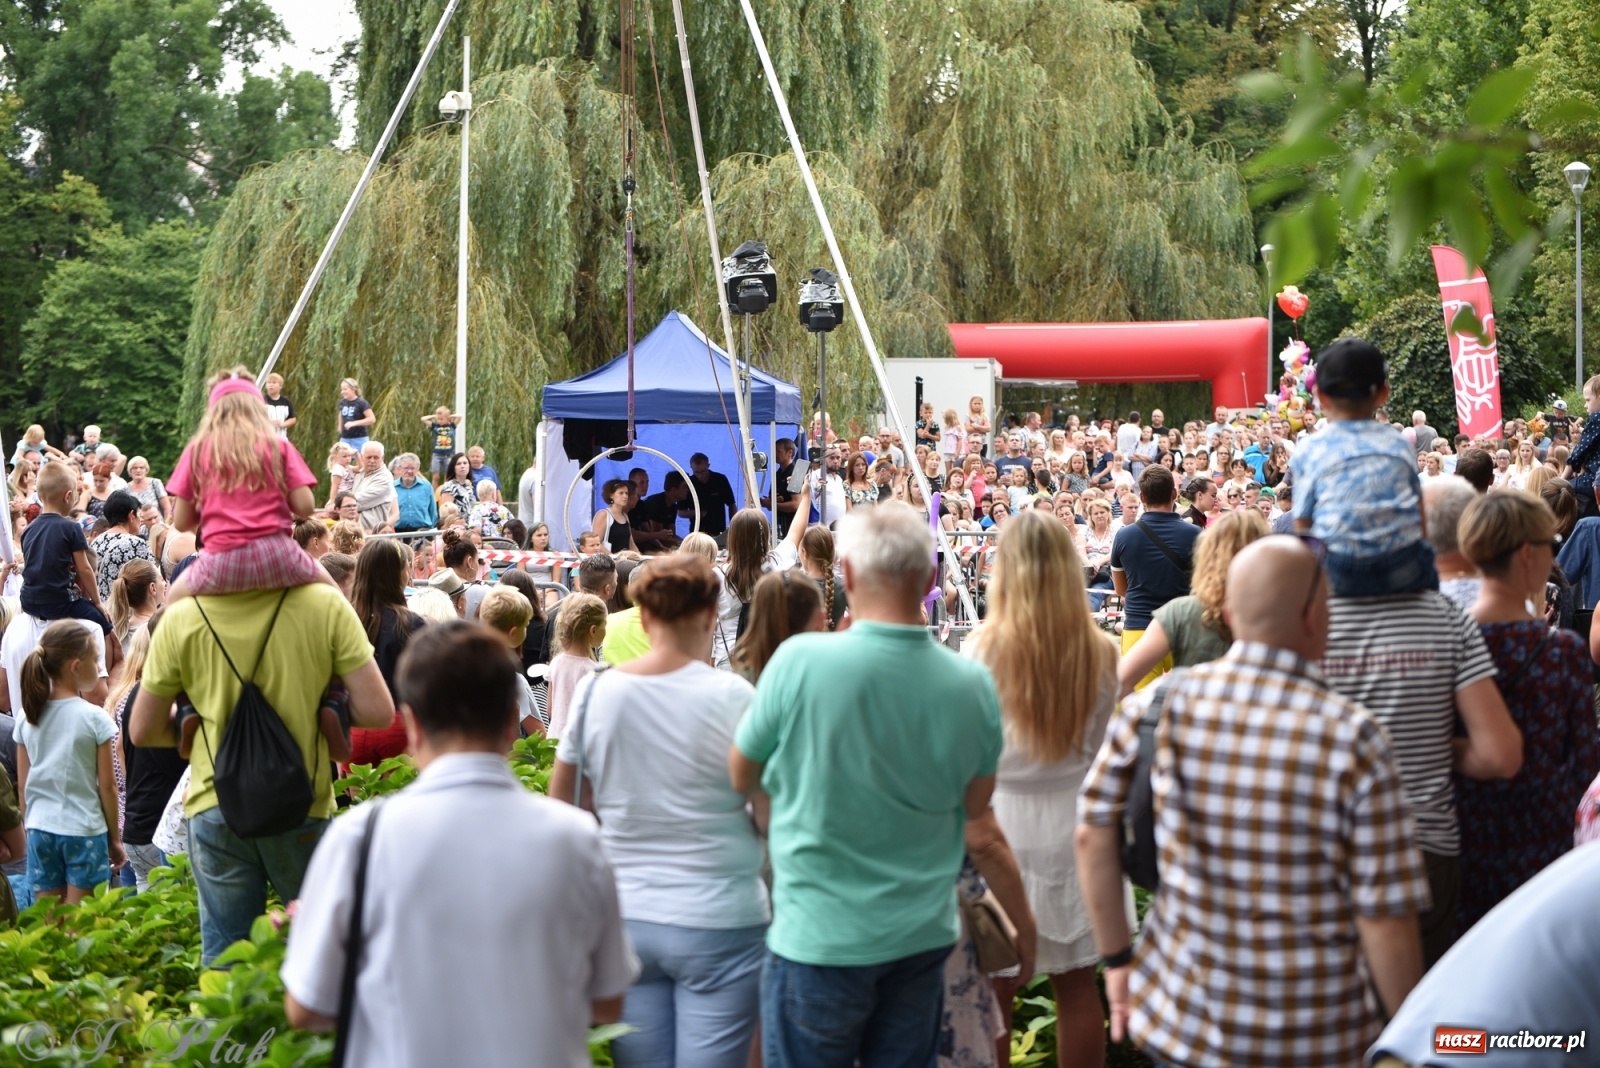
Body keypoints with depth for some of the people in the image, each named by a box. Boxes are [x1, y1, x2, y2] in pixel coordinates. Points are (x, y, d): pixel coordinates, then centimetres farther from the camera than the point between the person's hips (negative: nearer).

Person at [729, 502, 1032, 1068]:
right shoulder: (972, 684, -5)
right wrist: (1025, 925, 15)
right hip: (923, 937, 4)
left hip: (820, 937, -3)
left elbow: (741, 778, -1)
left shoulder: (799, 662, -16)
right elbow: (981, 835, 1)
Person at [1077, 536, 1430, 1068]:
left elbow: (1093, 833, -3)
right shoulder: (1352, 739, -16)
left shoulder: (1160, 704, -8)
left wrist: (1117, 959, 9)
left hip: (1180, 1022, 3)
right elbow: (1386, 919, -15)